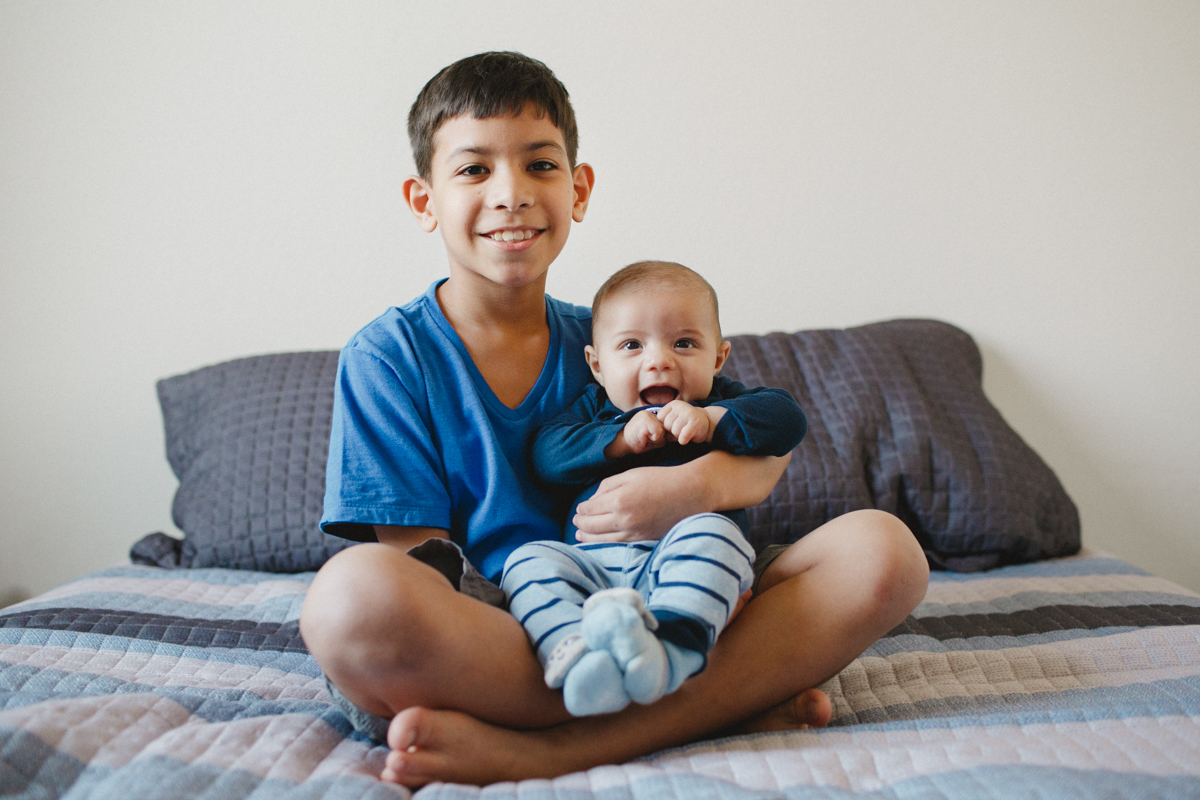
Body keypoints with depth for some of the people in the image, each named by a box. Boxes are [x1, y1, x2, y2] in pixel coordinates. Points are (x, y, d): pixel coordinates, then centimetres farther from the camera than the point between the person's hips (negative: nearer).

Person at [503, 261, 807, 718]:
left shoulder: (722, 401, 19)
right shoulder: (595, 407, 23)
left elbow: (788, 419, 2)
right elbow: (546, 454, 6)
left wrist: (712, 420, -11)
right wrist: (620, 438, -6)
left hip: (681, 562, -2)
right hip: (592, 563, 3)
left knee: (711, 533, -32)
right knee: (529, 560, -22)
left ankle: (665, 650, -55)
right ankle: (577, 657, -47)